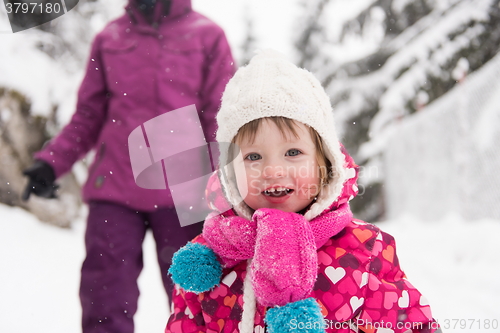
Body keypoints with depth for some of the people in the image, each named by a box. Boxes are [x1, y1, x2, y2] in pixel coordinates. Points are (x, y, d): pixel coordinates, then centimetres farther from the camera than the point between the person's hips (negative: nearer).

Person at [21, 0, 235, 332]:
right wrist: (51, 162, 1)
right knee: (105, 303, 0)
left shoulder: (208, 36, 5)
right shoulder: (110, 38, 12)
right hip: (113, 187, 2)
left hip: (181, 192, -2)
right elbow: (88, 116, 15)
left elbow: (222, 118, 2)